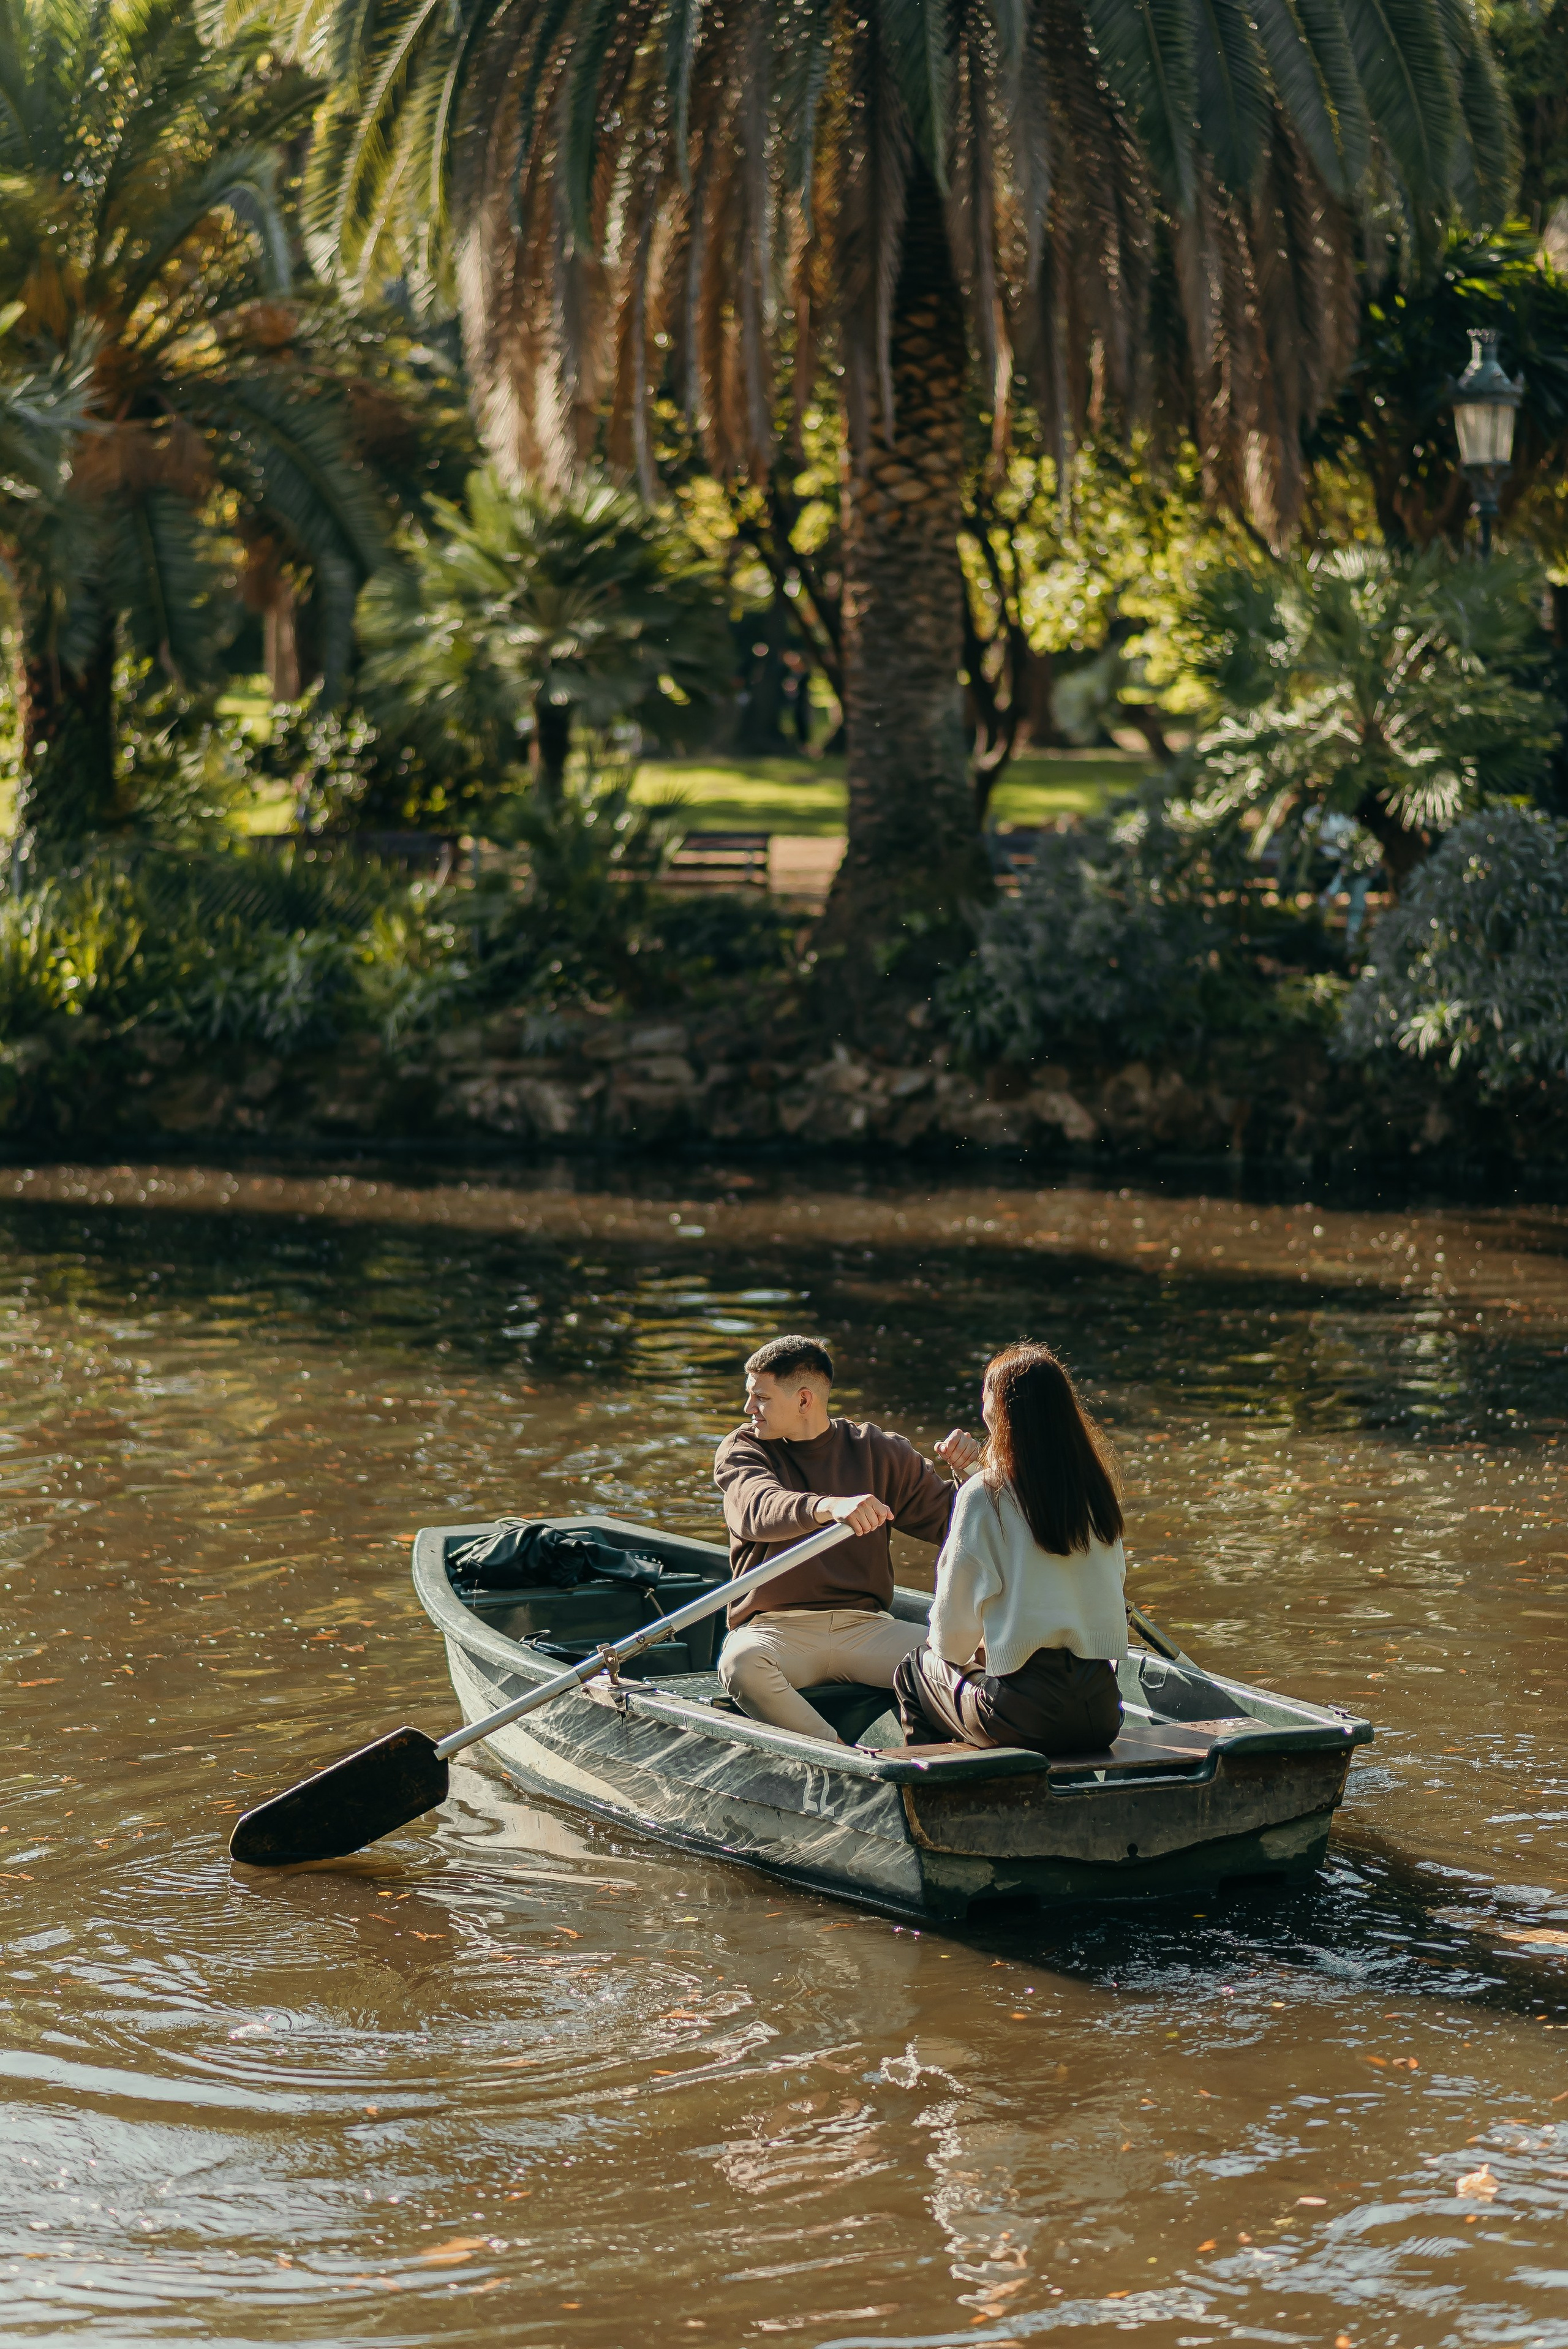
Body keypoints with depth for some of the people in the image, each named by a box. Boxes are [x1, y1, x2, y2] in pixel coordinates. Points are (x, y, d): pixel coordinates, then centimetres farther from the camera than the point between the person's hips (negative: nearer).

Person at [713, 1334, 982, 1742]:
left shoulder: (879, 1452, 10)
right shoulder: (740, 1451, 4)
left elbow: (947, 1522, 13)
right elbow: (761, 1509, -20)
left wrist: (968, 1473, -8)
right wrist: (828, 1506, -41)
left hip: (865, 1627, 1)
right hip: (775, 1627, -1)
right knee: (742, 1663, -37)